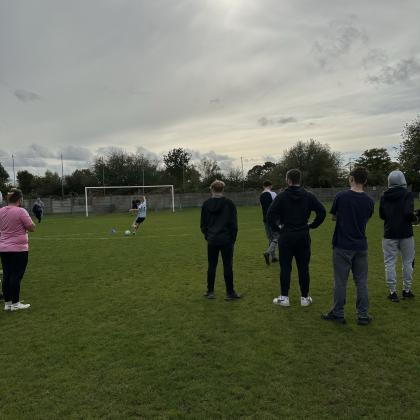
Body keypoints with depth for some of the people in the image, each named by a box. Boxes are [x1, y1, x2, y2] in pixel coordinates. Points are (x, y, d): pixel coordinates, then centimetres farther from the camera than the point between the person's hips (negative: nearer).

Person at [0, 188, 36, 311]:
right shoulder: (21, 211, -15)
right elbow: (32, 228, -12)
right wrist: (28, 220, 3)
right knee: (16, 276, 1)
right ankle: (15, 303, 8)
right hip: (18, 249, -7)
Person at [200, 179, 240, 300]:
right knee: (227, 266, 4)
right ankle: (230, 293, 10)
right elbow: (233, 224, -5)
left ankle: (210, 292, 19)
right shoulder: (229, 203, -5)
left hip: (212, 240, 2)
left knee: (211, 266, 11)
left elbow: (203, 224, 5)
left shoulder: (206, 204, 1)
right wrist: (233, 238, 5)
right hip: (226, 240, -2)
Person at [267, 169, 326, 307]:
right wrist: (312, 225, 6)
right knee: (303, 267, 9)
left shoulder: (282, 196, -6)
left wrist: (276, 228, -2)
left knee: (285, 268, 5)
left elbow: (270, 214, -14)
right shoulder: (308, 196, 1)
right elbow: (322, 212, -3)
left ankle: (284, 297, 10)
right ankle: (305, 297, 16)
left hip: (286, 236, -2)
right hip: (303, 236, 2)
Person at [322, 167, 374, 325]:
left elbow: (333, 217, 2)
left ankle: (338, 314, 15)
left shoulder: (341, 196, -11)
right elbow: (365, 220, 11)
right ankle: (363, 315, 17)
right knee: (361, 282, 11)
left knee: (340, 281, 5)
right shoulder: (369, 201, -1)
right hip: (361, 246, 3)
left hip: (342, 246, -3)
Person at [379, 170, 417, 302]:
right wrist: (414, 218, 1)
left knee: (390, 263, 6)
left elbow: (381, 215, 6)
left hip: (389, 234, 2)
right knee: (408, 262, 13)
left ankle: (393, 292, 8)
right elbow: (409, 213, -19)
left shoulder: (384, 196, 2)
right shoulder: (407, 194, -8)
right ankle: (407, 290, 21)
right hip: (406, 234, -1)